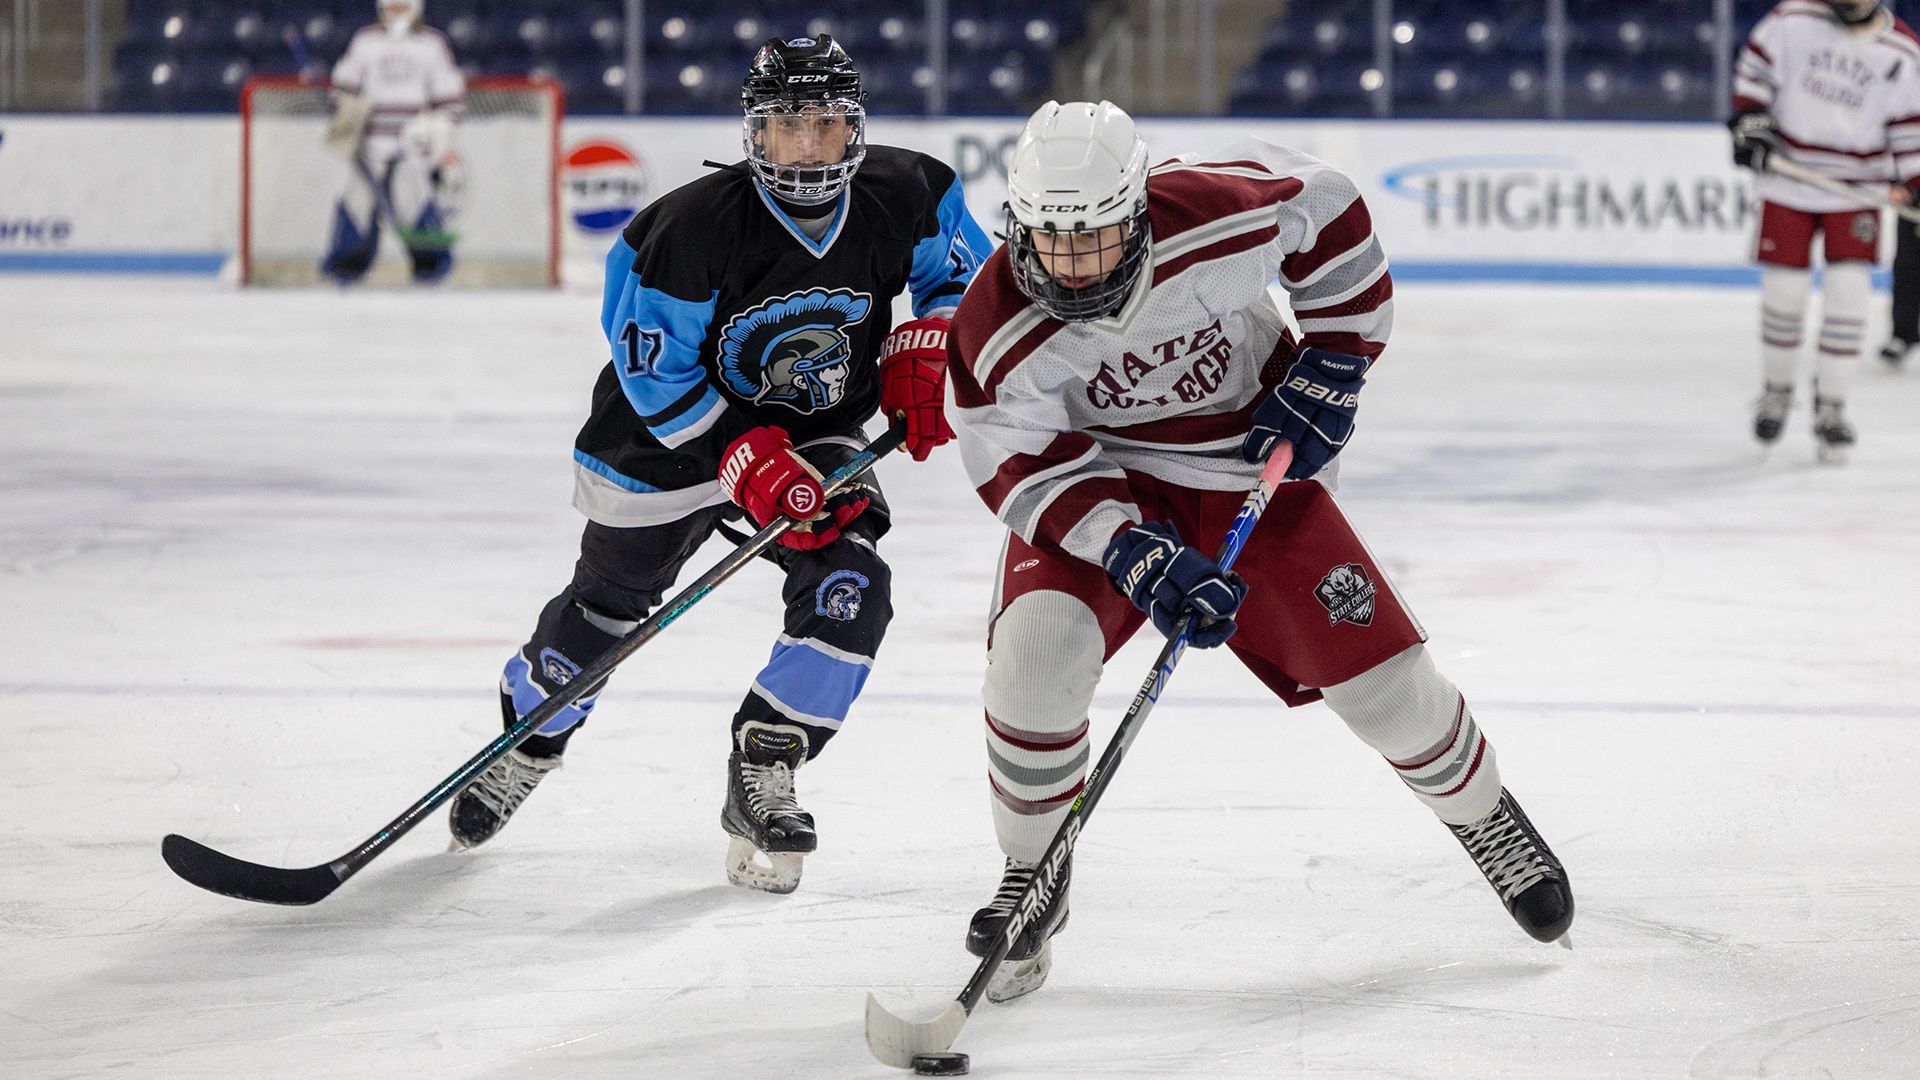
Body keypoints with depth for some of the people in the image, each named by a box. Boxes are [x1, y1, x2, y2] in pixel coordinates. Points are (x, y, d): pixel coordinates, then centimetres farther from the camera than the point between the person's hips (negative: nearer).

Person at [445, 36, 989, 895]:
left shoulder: (907, 198, -17)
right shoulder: (696, 228, -30)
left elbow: (966, 270, 5)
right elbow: (656, 375, -22)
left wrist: (922, 353, -11)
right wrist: (748, 463, -29)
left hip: (817, 431, 3)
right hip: (674, 427, -3)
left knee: (849, 591, -20)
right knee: (607, 602, 13)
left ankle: (760, 784, -9)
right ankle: (527, 741, 41)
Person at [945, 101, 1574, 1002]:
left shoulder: (1221, 217, -29)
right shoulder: (996, 328, -27)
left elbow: (1329, 214, -10)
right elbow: (1029, 467, -23)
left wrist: (1329, 367, -10)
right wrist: (1144, 560, -35)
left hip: (1253, 458, 1)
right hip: (1096, 476, -1)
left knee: (1376, 665, 0)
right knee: (1037, 646, -25)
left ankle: (1482, 815, 31)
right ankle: (1033, 878, -3)